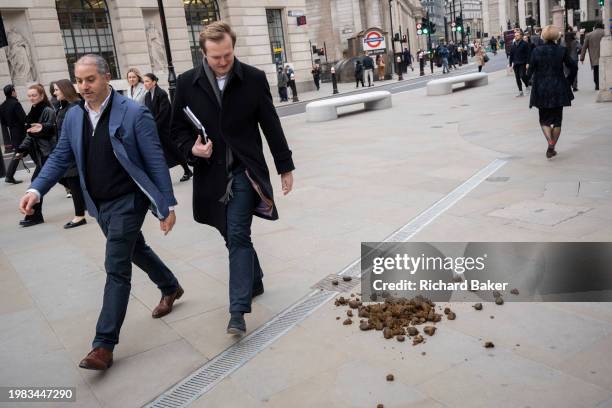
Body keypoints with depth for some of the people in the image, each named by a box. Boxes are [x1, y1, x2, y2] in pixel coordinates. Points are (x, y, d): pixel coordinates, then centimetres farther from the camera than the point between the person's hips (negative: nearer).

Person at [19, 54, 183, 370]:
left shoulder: (134, 114, -16)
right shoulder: (73, 117, 2)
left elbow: (155, 161, -14)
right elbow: (60, 158, 8)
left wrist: (167, 205, -13)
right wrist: (36, 190, -7)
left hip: (128, 201, -6)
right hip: (99, 204, 7)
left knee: (116, 268, -6)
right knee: (135, 250, 22)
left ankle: (104, 344, 2)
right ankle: (170, 288, 48)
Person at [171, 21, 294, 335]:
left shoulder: (253, 78, -4)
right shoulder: (187, 83, -1)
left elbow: (271, 126, 2)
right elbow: (178, 128, 8)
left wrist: (285, 167, 4)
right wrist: (192, 148, -14)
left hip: (245, 170, -2)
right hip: (211, 173, 3)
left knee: (238, 236, -10)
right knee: (234, 236, 14)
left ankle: (238, 311, -8)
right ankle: (254, 281, 37)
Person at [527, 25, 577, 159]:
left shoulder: (537, 51, -8)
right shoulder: (561, 50, -5)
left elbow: (530, 71, -6)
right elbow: (573, 67, -2)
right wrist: (568, 82, 11)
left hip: (541, 90, 0)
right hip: (559, 90, 1)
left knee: (544, 119, 11)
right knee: (557, 119, 12)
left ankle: (550, 141, -14)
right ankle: (552, 148, 13)